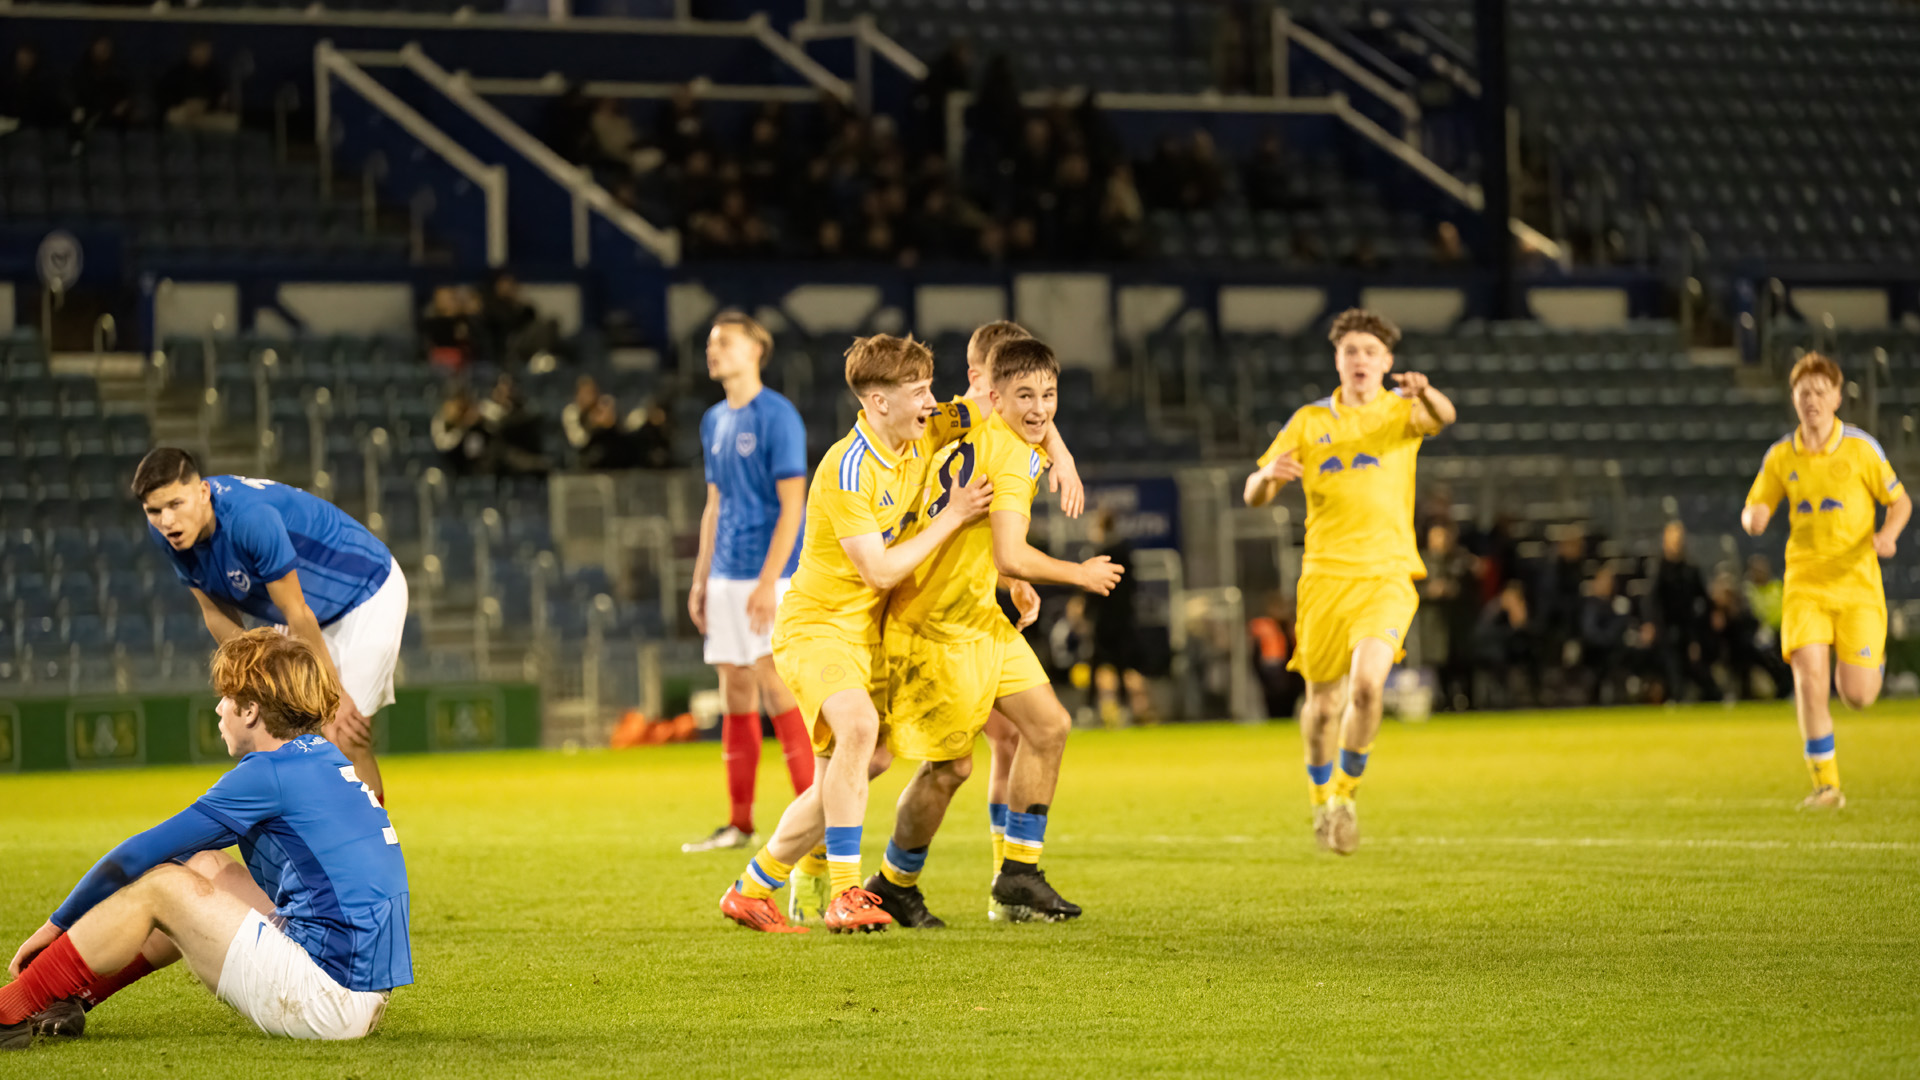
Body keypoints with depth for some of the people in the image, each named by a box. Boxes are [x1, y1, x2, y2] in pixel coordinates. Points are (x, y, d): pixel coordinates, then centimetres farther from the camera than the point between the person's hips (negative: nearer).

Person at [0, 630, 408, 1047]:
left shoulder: (270, 774, -11)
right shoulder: (324, 759, 17)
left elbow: (140, 855, -7)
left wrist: (58, 924, 5)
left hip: (330, 997, -9)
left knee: (157, 887, -5)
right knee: (204, 868, 21)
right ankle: (73, 996, 20)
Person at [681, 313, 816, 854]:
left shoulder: (777, 416, -9)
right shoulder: (715, 422, 15)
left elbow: (792, 505, -14)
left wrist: (768, 582, -20)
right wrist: (700, 580, 16)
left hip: (766, 578, -8)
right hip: (726, 580, 8)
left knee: (776, 688, -10)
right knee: (736, 696, 8)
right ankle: (739, 824, 11)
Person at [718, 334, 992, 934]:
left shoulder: (923, 436, 0)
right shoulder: (847, 470, -23)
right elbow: (880, 571, -24)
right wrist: (951, 518, -19)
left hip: (866, 635, 8)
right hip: (815, 625, -8)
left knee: (837, 786, 8)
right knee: (859, 726, -34)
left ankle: (751, 891, 25)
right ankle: (845, 895, -33)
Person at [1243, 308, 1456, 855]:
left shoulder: (1401, 410, 4)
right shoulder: (1309, 421, 9)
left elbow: (1442, 418, -20)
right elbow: (1254, 496, 9)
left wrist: (1425, 393, -44)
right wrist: (1269, 474, -16)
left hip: (1387, 575, -2)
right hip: (1325, 576, 2)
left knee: (1367, 685, -22)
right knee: (1323, 702, 6)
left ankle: (1346, 791, 2)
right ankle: (1320, 796, 34)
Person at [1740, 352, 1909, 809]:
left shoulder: (1861, 447, -3)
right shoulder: (1780, 456, 4)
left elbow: (1900, 501, 5)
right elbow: (1754, 513, 11)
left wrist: (1888, 534, -17)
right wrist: (1754, 518, -15)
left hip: (1857, 583, -1)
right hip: (1805, 582, 1)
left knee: (1857, 696, -4)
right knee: (1809, 680, -16)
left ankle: (1873, 660, 34)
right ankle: (1826, 784, -5)